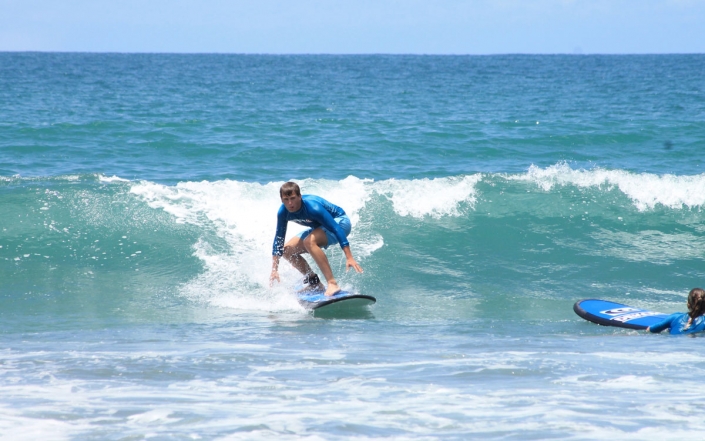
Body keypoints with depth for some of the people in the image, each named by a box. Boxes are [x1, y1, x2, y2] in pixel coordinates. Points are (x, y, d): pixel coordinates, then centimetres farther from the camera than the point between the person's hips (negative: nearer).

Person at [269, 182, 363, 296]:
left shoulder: (312, 207, -35)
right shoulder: (283, 212, -15)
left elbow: (336, 229, -36)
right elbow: (279, 239, -6)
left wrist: (349, 258, -41)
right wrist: (274, 269, -9)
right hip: (320, 226, 8)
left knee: (309, 241, -35)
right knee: (287, 250, -2)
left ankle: (332, 284, -38)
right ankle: (313, 283, 12)